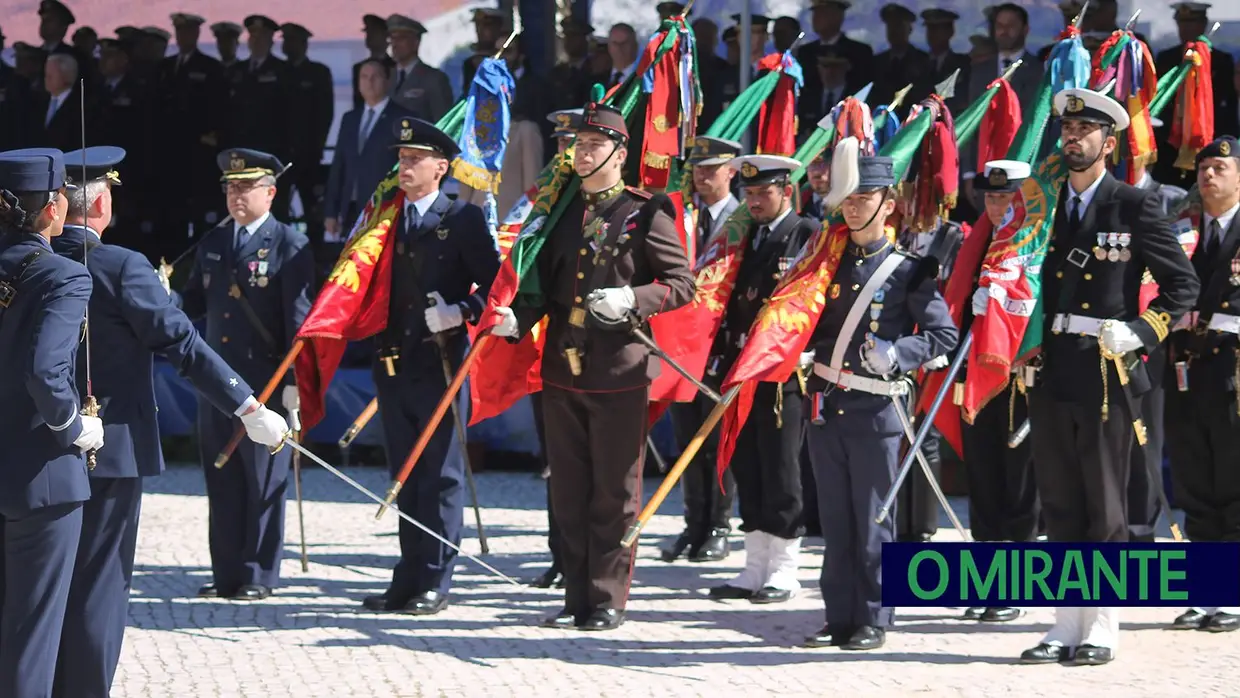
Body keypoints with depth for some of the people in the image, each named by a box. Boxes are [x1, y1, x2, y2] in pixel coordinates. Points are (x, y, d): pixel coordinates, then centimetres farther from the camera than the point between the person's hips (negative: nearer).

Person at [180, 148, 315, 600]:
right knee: (221, 481, 8)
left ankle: (259, 576, 5)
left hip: (266, 383, -6)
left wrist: (294, 381, -14)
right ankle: (226, 574, 14)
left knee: (264, 483, -1)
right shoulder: (212, 244, 15)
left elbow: (299, 317, -9)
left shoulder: (288, 245, -5)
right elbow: (195, 301, 18)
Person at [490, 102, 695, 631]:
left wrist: (631, 299, -21)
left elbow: (682, 284, -5)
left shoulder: (645, 214, -3)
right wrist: (515, 319, -5)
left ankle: (608, 600, 7)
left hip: (619, 372, -5)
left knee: (614, 492, 1)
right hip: (563, 369, 5)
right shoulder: (561, 212, 12)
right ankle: (577, 598, 16)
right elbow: (544, 283, 14)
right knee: (569, 492, 9)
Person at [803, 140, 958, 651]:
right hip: (826, 407, 5)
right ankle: (839, 618, 13)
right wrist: (804, 350, 2)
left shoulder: (907, 270, -3)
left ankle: (873, 621, 5)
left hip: (876, 412, -5)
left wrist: (896, 352, -17)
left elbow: (945, 335, -4)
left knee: (872, 522, -1)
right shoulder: (831, 263, 11)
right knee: (835, 521, 8)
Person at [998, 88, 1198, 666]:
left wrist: (1141, 331, -11)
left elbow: (1182, 284, -1)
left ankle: (1102, 629, 6)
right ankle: (1067, 625, 14)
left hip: (1107, 374, -5)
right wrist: (988, 297, 5)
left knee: (1105, 508, 0)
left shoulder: (1133, 207, -3)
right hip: (1051, 374, 5)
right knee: (1060, 508, 8)